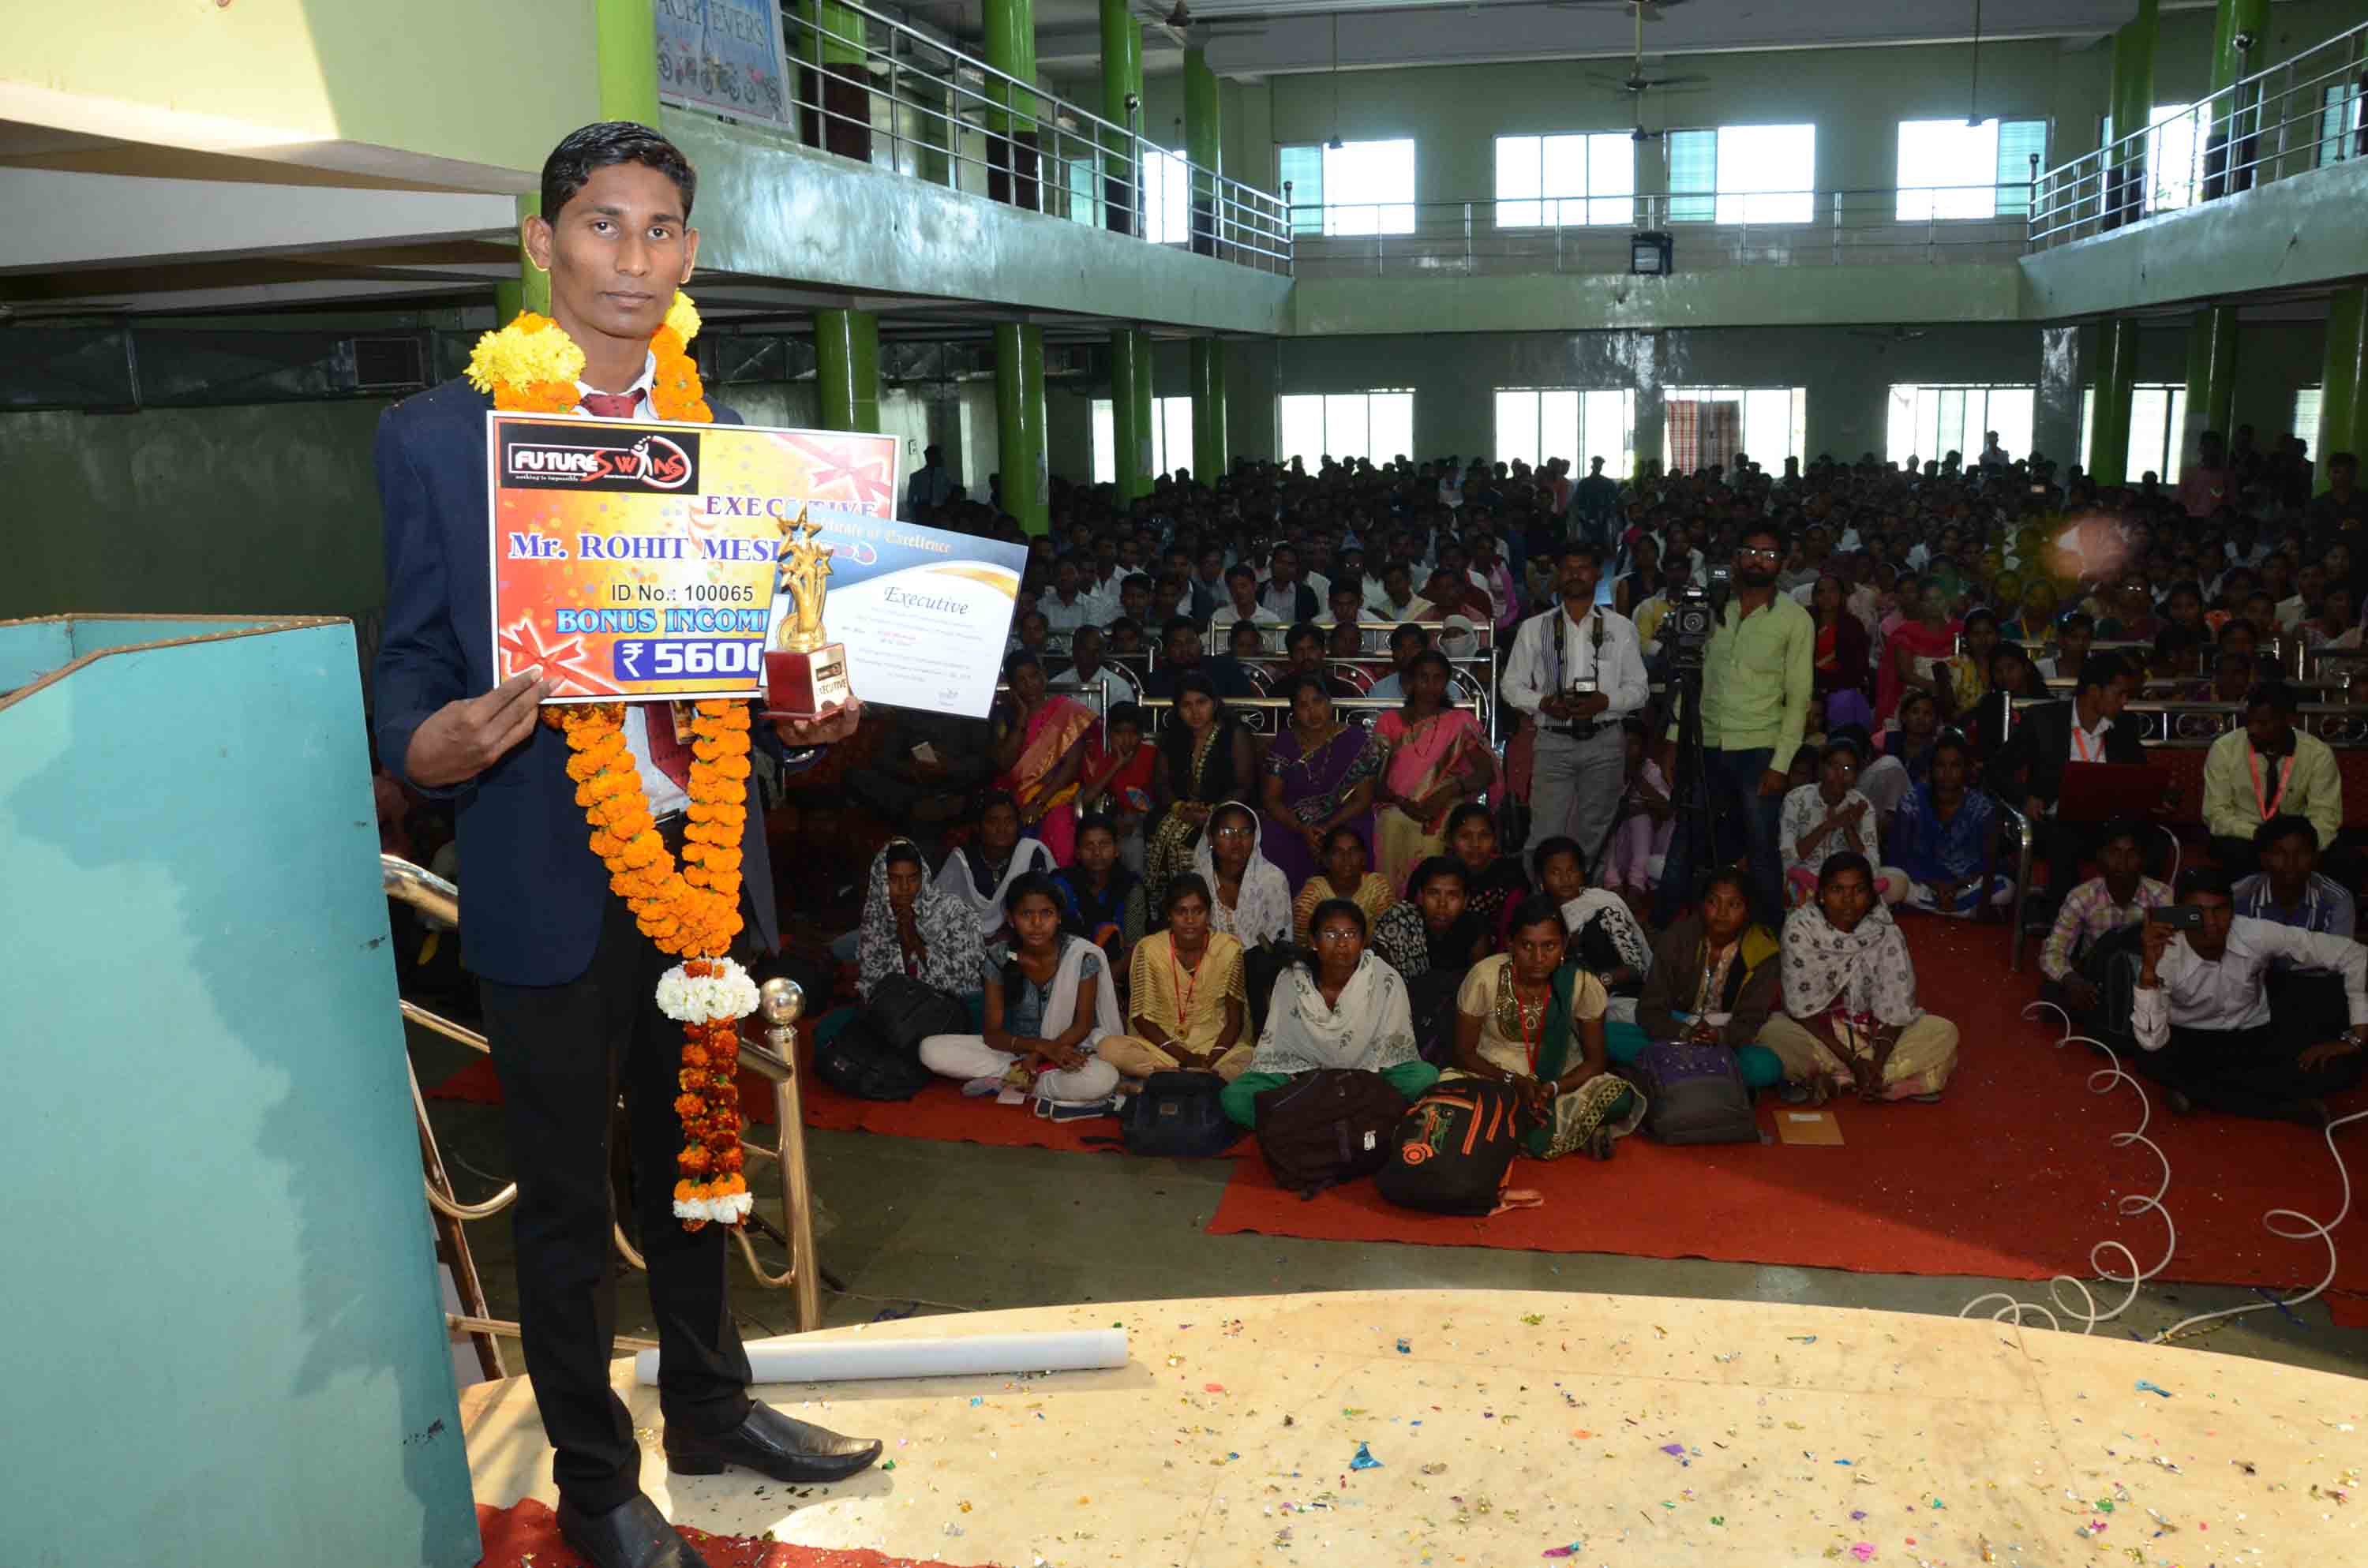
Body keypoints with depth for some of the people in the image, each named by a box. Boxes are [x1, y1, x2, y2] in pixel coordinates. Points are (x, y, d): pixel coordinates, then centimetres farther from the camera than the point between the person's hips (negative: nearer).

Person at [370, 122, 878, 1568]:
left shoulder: (733, 443, 6)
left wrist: (803, 723, -10)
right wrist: (429, 748, -24)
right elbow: (413, 663, -2)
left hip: (708, 864, 4)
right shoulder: (440, 434, -4)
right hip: (549, 886, -3)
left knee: (696, 1168, 21)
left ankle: (712, 1408, 43)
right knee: (565, 1203, 12)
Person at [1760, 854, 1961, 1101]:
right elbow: (1803, 1008, -16)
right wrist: (1852, 1059, -21)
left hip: (1873, 1033, 2)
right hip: (1817, 1034, -2)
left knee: (1944, 1033, -20)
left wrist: (1877, 1063, -26)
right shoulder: (1800, 928, -16)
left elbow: (1895, 1007, -12)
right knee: (1773, 1036, -34)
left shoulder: (1885, 932, -10)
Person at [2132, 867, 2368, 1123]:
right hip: (2191, 1042, -2)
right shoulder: (2165, 955, -26)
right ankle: (2288, 1108, -21)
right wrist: (2148, 969, -45)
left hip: (2254, 1037, 2)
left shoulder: (2257, 935, -23)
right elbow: (2151, 1044, -36)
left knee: (2345, 1064, -22)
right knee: (2150, 1059, -36)